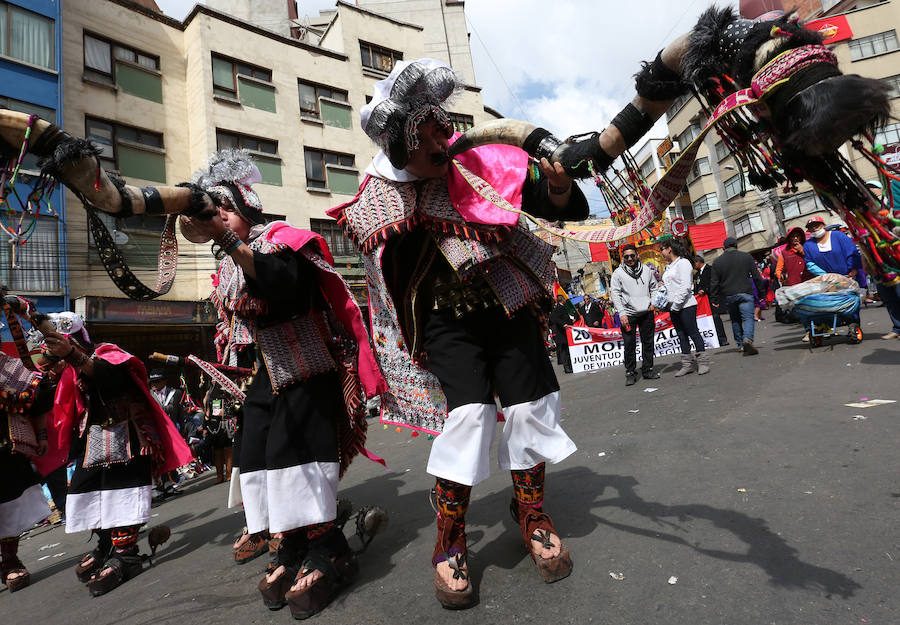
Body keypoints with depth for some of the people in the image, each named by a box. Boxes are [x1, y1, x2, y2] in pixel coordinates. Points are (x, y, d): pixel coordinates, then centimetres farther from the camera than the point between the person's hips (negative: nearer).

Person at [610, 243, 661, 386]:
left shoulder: (646, 269, 8)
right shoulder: (618, 273, -3)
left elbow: (654, 287, 18)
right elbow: (615, 294, -6)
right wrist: (622, 314, -13)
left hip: (646, 312, 3)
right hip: (628, 314, -3)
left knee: (648, 342, 10)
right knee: (629, 345, -1)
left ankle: (647, 369, 23)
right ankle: (630, 373, 9)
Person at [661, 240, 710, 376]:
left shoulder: (683, 263, -7)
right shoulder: (668, 267, 18)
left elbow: (686, 286, -15)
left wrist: (677, 304, -17)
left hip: (686, 305, -8)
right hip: (673, 307, 8)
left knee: (693, 333, -3)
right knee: (681, 335, 9)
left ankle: (703, 362, 6)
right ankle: (688, 364, 14)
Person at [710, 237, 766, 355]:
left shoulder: (717, 261, 2)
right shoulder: (746, 257, 3)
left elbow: (714, 282, 0)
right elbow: (756, 276, 4)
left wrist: (715, 297, 5)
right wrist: (761, 291, 10)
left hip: (727, 296, 2)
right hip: (745, 293, -1)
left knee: (735, 320, 14)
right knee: (748, 318, -4)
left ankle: (741, 344, 17)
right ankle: (747, 340, -28)